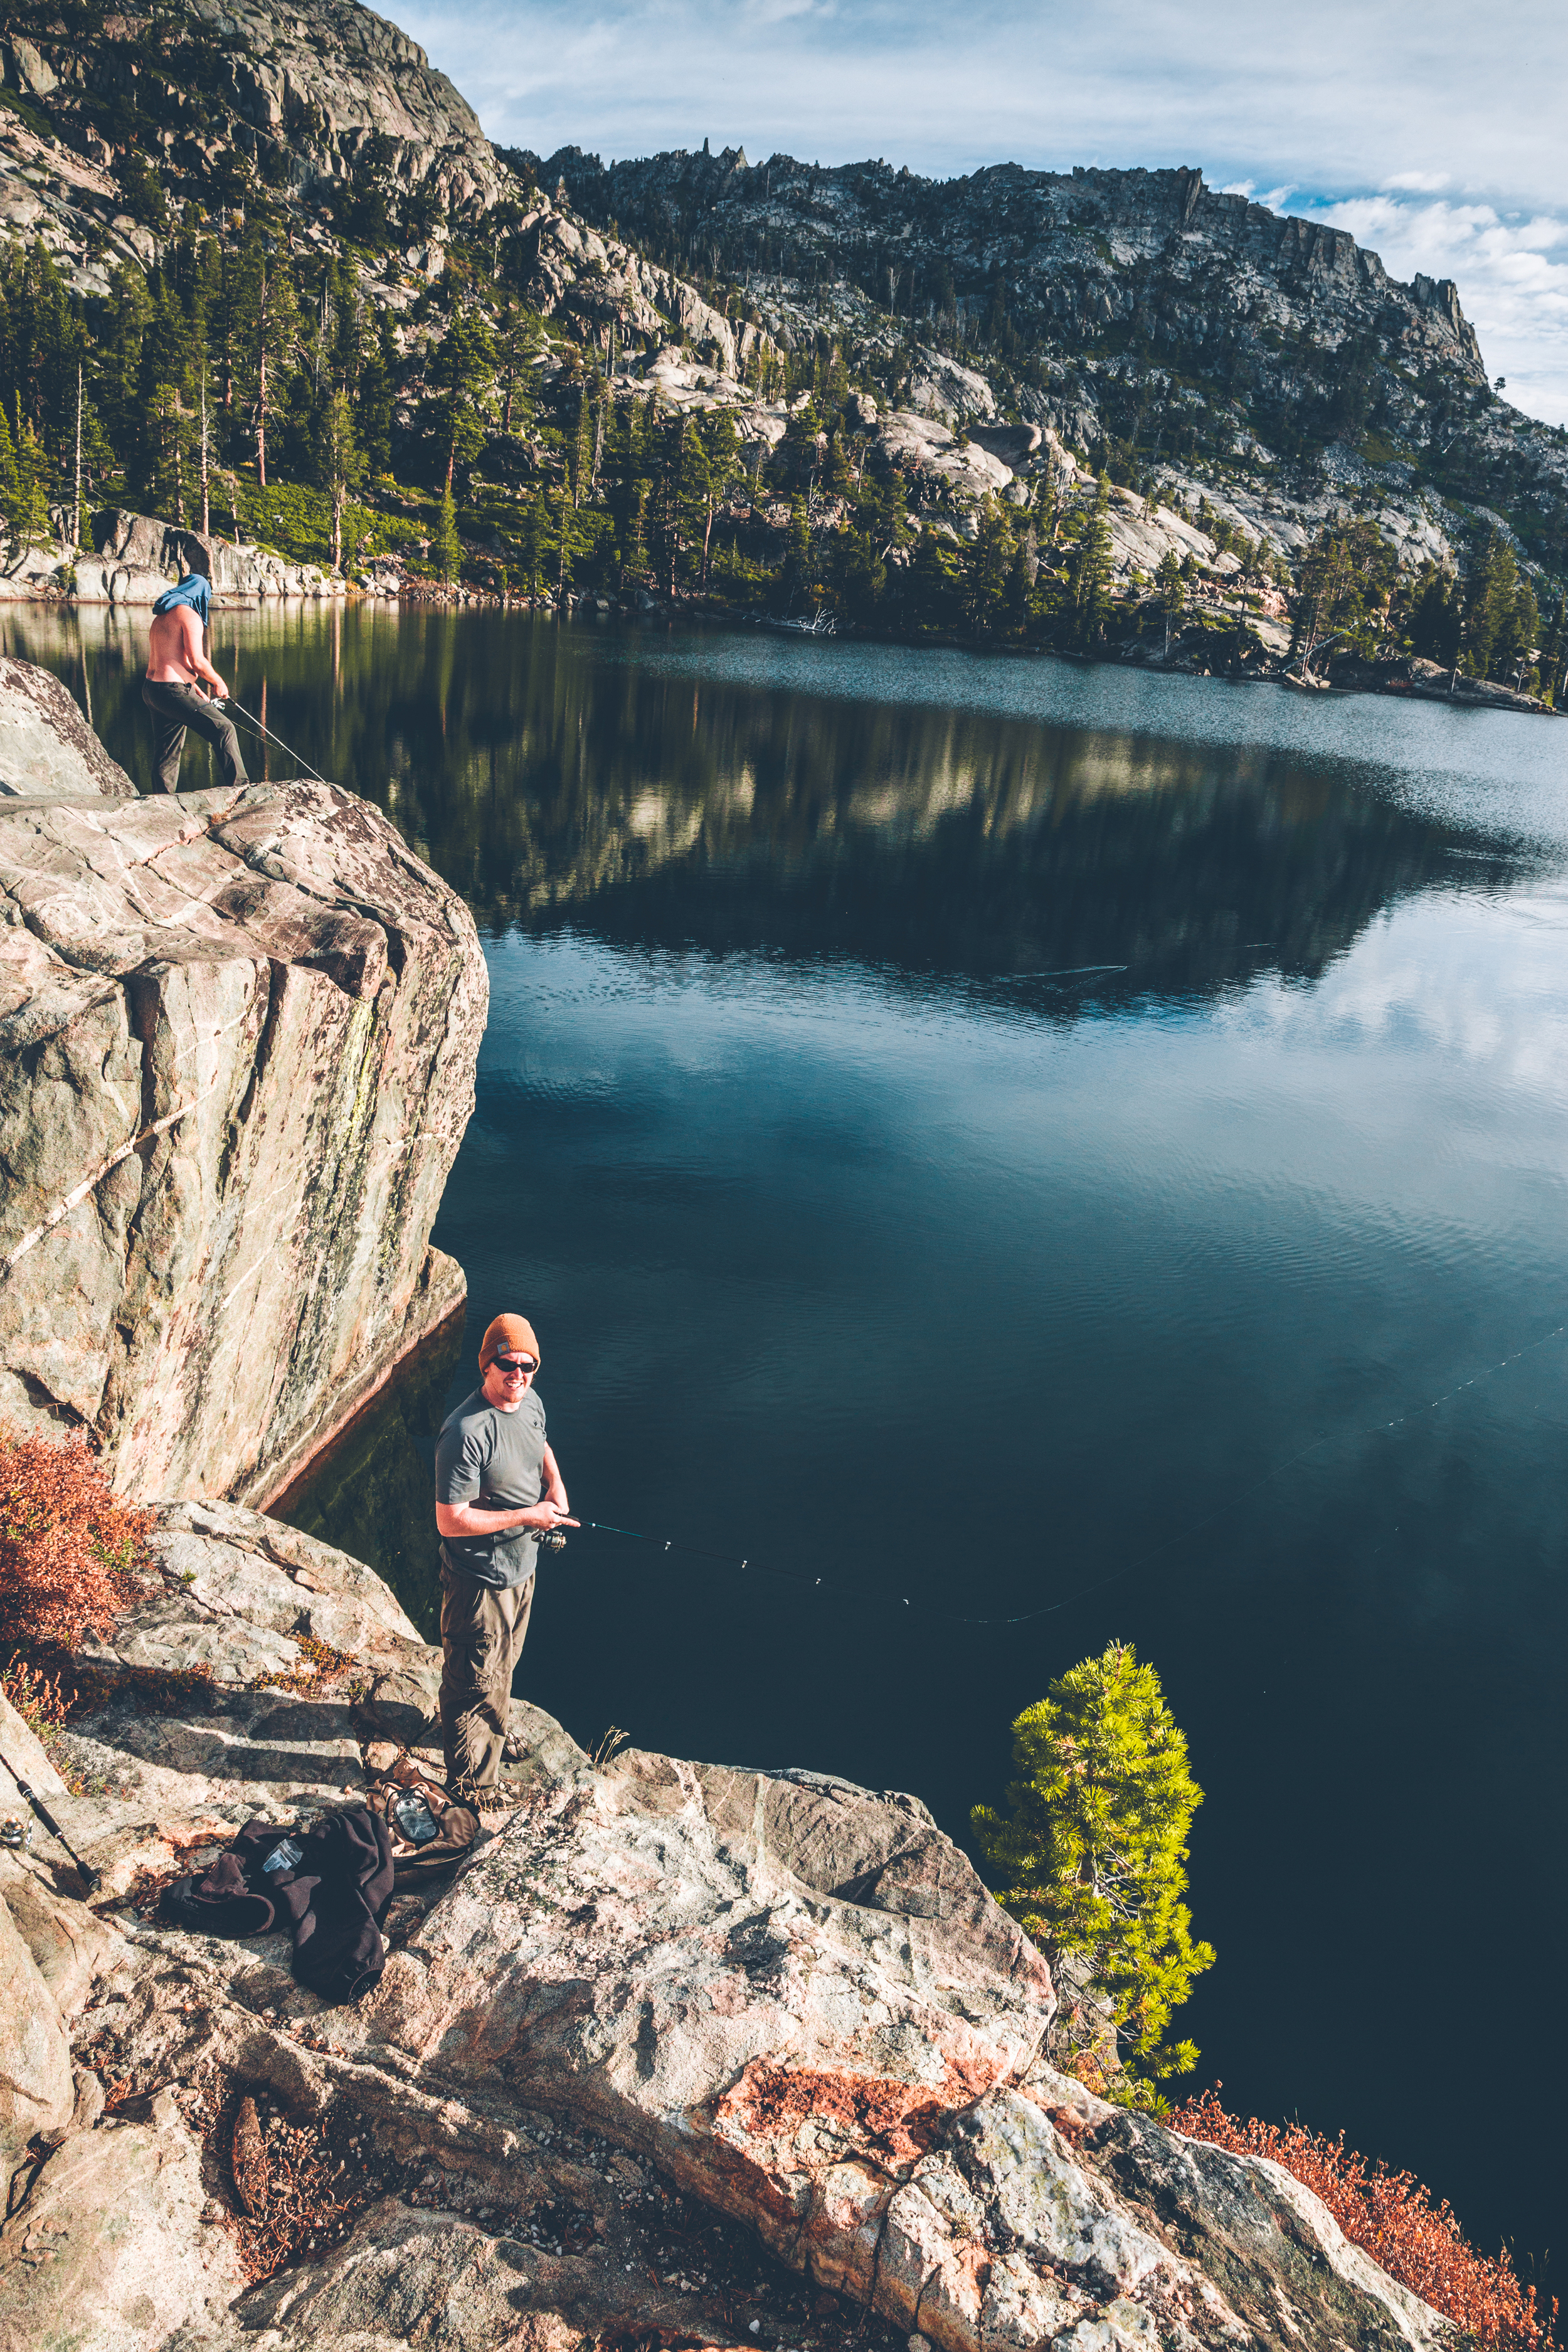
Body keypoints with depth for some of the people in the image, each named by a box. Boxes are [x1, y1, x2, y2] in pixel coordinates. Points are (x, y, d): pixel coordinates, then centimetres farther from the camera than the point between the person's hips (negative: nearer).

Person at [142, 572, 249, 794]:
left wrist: (198, 693, 26)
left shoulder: (161, 617, 21)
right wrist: (218, 683, 0)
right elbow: (197, 661, -16)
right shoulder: (189, 615, -9)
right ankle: (238, 786, -13)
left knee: (167, 755, 14)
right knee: (223, 729, -8)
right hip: (173, 692, -10)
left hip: (151, 690, 10)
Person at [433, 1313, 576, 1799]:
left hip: (521, 1567, 8)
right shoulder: (466, 1434, -31)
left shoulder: (531, 1403, -4)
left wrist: (554, 1480, -1)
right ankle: (471, 1788, 28)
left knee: (503, 1666, 30)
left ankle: (492, 1735, 54)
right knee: (476, 1683, 8)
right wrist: (527, 1516, -24)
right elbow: (450, 1521, -30)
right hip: (479, 1581, -8)